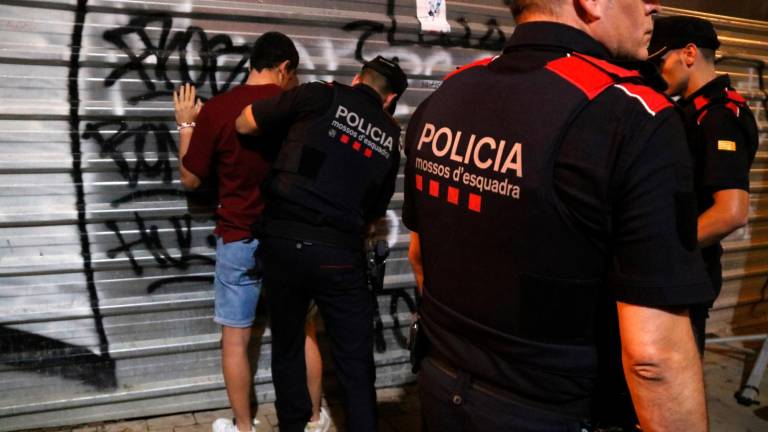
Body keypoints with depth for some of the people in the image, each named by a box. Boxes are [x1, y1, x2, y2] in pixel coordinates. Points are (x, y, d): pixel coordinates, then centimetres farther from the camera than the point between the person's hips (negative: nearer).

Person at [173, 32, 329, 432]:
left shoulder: (216, 109, -10)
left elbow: (191, 179, -1)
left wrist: (186, 125, 11)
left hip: (240, 240, -2)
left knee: (235, 338, 12)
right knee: (304, 331, 17)